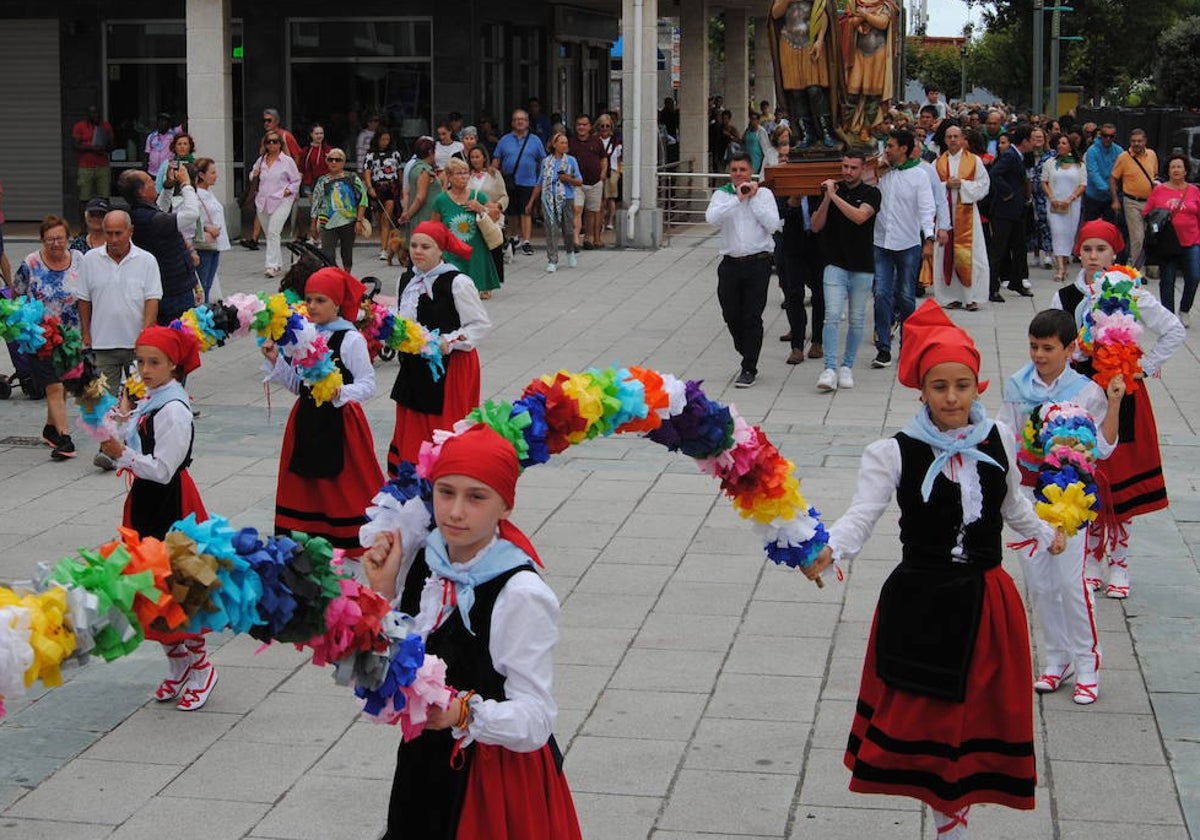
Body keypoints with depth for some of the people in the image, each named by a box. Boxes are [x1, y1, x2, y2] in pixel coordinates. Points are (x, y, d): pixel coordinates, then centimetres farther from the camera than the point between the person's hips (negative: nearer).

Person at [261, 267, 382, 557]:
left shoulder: (351, 339, -11)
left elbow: (368, 385, -13)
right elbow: (297, 384, 13)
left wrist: (340, 392, -29)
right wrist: (275, 360, 1)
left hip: (340, 421, -6)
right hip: (307, 421, 6)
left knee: (346, 486, -1)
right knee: (305, 485, 10)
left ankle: (354, 544, 8)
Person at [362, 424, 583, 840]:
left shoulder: (522, 594, -22)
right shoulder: (419, 557, -3)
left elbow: (535, 720, -23)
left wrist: (465, 713, -39)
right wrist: (382, 591, -9)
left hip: (502, 779, -6)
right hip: (425, 769, 6)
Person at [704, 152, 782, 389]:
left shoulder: (764, 193, 3)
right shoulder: (722, 194, 5)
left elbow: (773, 224, -9)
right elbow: (711, 217, -14)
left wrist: (754, 198, -8)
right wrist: (737, 198, -15)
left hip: (758, 263, -3)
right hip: (731, 263, 3)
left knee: (752, 317, -4)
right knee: (731, 316, 8)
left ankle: (749, 369, 3)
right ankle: (747, 356, 30)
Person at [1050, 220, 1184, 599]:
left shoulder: (1131, 293, -5)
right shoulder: (1064, 297, 2)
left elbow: (1174, 330, -1)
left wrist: (1146, 366, -3)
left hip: (1123, 394, -2)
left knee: (1122, 477, 1)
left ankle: (1119, 564, 13)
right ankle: (1092, 560, 21)